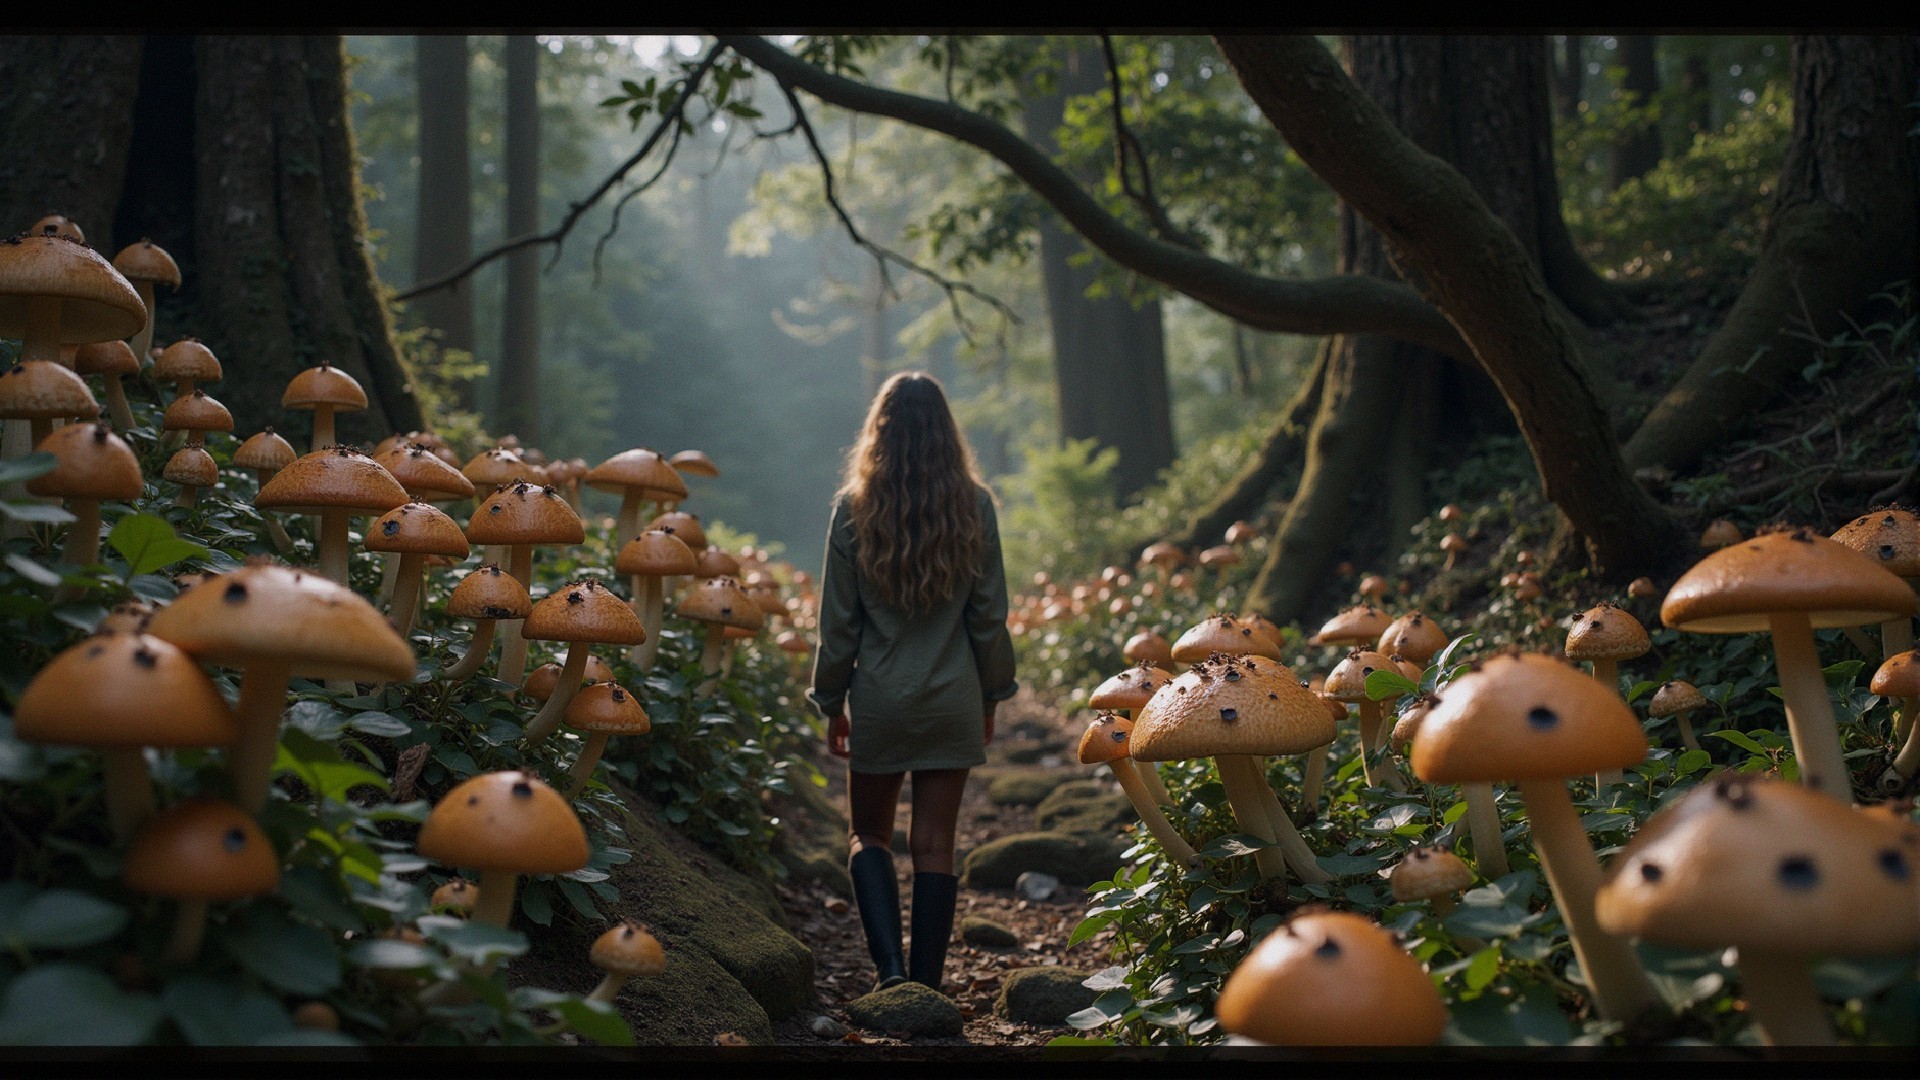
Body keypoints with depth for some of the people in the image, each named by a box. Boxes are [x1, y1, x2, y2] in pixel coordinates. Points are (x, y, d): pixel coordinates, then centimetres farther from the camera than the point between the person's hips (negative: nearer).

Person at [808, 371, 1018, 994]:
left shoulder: (855, 506, -6)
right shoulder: (974, 506, -3)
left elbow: (838, 619, -2)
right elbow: (990, 614, 1)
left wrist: (832, 702, 9)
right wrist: (991, 696, 13)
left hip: (879, 698, -1)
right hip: (953, 701, 1)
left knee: (870, 835, 15)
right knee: (934, 845, 8)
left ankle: (890, 966, -2)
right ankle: (926, 986, 10)